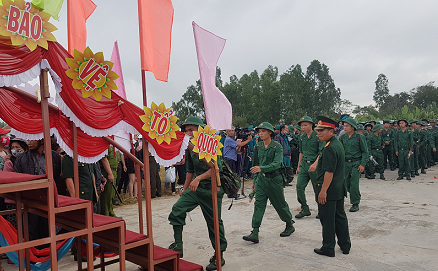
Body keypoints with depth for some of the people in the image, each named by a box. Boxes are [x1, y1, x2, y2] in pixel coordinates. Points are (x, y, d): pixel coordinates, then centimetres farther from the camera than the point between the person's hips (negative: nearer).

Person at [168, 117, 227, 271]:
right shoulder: (190, 147, 9)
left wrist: (199, 178, -29)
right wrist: (184, 191, 22)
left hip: (212, 188, -6)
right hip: (195, 188, 6)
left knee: (214, 222, 2)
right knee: (177, 209, -11)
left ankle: (219, 256, 19)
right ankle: (178, 246, 2)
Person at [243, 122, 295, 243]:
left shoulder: (277, 146, -11)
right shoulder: (258, 147, 6)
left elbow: (277, 164, -24)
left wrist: (261, 168, -38)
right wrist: (255, 180, 16)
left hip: (274, 179, -4)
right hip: (261, 179, 4)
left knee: (280, 205, 10)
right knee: (258, 204, -5)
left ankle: (290, 225, 34)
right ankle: (255, 233, -7)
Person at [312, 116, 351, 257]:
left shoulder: (329, 148, -22)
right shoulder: (338, 144, 11)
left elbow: (329, 172, -24)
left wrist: (323, 191, -22)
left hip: (329, 191, -10)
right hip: (339, 189, 10)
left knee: (327, 220, 2)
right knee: (340, 217, 18)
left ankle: (328, 248, 14)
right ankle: (345, 246, 29)